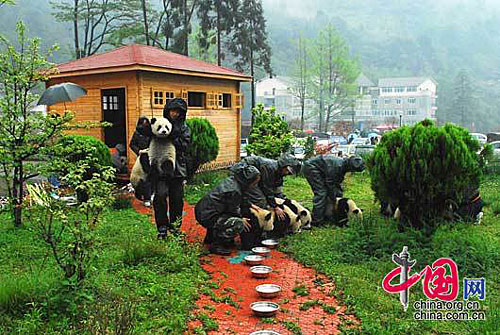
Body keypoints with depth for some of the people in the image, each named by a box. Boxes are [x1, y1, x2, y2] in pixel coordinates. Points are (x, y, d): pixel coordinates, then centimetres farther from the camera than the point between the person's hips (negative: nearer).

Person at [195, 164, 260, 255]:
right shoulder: (234, 191, -23)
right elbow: (233, 211, -10)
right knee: (239, 224, -22)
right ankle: (215, 245, -9)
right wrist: (241, 220, 6)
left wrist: (250, 205, 19)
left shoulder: (231, 179, 4)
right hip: (207, 216, -10)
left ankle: (210, 237, 28)